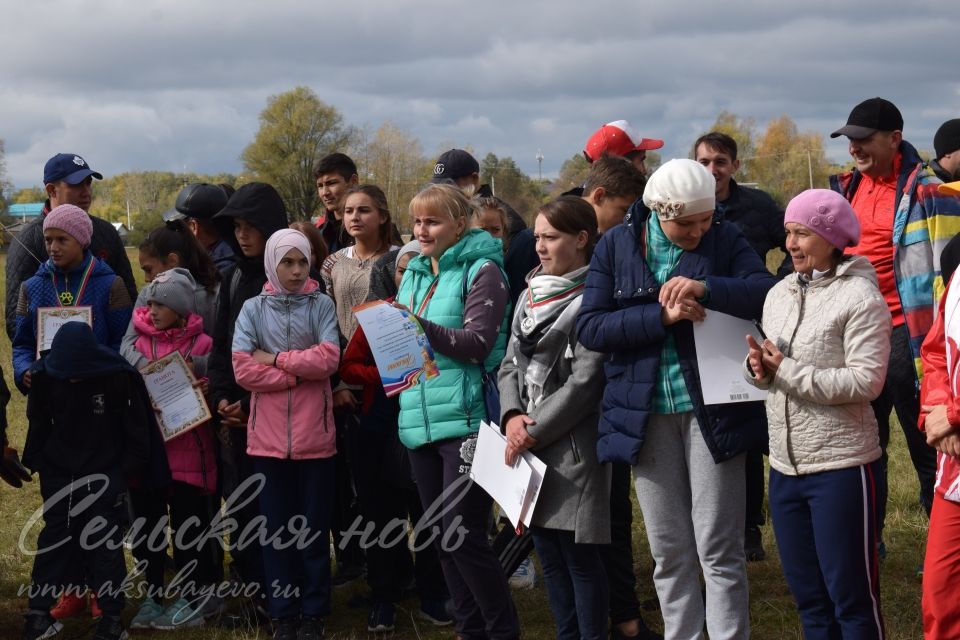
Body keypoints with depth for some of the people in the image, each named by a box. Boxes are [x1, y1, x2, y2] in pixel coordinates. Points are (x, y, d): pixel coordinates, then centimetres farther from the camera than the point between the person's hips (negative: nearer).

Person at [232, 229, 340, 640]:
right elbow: (243, 369, -6)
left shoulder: (321, 305, 2)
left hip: (314, 434, -1)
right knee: (276, 525, 7)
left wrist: (275, 359, -8)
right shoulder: (253, 309, 4)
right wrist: (299, 373, -10)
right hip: (269, 435, 1)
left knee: (314, 525, 6)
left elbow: (329, 359, -11)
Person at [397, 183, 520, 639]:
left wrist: (422, 327, -26)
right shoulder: (414, 273, 16)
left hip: (465, 420, -7)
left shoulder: (482, 270, -5)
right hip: (420, 421, 7)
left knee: (463, 535, -9)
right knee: (441, 534, 12)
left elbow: (478, 344, -15)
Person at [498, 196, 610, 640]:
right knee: (548, 551, 13)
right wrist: (512, 416, -6)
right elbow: (511, 362, 12)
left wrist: (534, 431, -13)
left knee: (579, 554, -3)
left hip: (573, 444, -7)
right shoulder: (532, 293, 14)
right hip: (529, 444, 7)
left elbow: (585, 381, -15)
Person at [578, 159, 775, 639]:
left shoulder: (724, 240, 1)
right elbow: (589, 327, -5)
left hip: (712, 410, -1)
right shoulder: (617, 245, 3)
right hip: (647, 415, 2)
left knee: (719, 550, 0)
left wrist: (706, 288, -25)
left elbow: (768, 293, -12)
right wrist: (662, 316, -16)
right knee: (669, 553, 9)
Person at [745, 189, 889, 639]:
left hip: (841, 466, -7)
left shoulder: (860, 297, -12)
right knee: (807, 593, 17)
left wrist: (789, 371, -18)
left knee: (851, 594, 4)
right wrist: (759, 368, -6)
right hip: (784, 466, 7)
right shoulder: (779, 294, 10)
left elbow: (866, 381, -20)